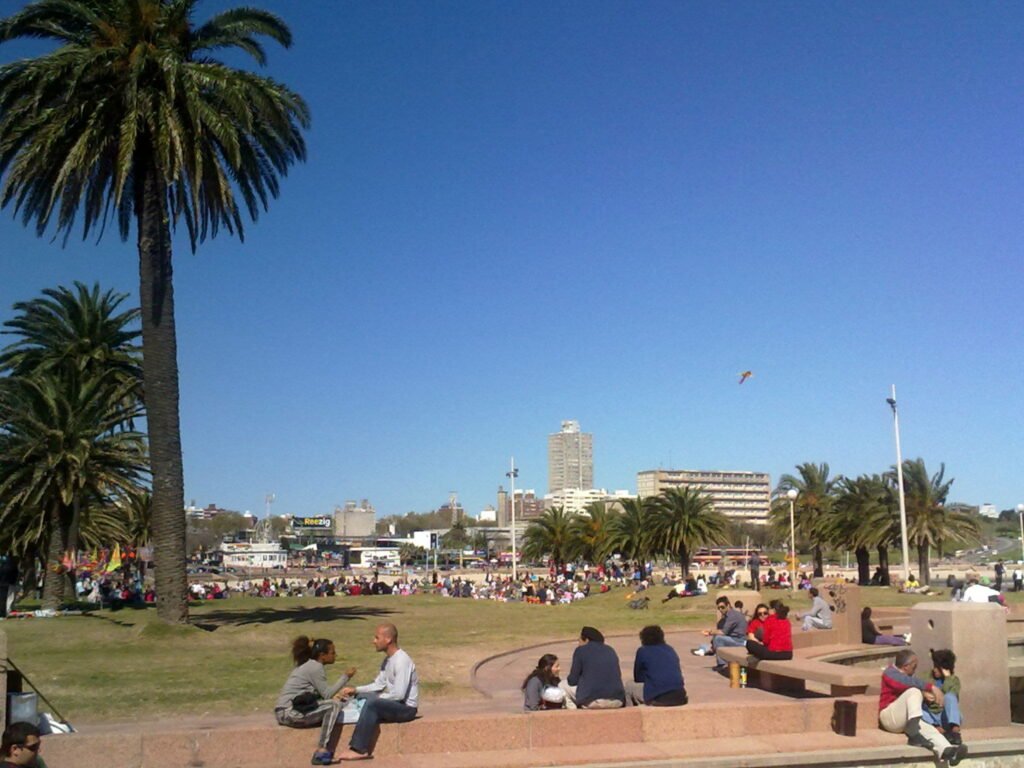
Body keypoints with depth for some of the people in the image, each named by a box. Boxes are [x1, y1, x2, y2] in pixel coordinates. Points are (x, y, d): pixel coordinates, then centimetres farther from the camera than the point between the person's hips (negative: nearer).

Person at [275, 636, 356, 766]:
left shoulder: (309, 665, 17)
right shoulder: (316, 667, -11)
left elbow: (322, 694, 15)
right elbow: (327, 694, -13)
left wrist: (335, 695, 1)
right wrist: (345, 677, -8)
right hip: (289, 711, -10)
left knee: (336, 713, 8)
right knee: (334, 705, -20)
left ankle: (328, 752, 1)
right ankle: (322, 750, -19)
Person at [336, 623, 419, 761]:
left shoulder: (401, 661, -21)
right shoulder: (388, 659, 9)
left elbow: (399, 694, -26)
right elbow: (379, 684, 13)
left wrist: (379, 697, -13)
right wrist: (355, 690, 1)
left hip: (406, 707, -10)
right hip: (394, 703, 10)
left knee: (372, 703, -28)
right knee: (361, 697, 7)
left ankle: (359, 749, -23)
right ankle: (358, 746, 0)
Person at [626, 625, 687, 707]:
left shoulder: (642, 651, 8)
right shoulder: (671, 649, 21)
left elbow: (637, 678, 14)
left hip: (658, 698, -5)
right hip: (679, 698, 5)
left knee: (629, 686, 20)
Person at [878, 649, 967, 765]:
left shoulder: (902, 674, 21)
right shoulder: (891, 673, -7)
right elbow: (911, 682, -25)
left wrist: (923, 694, -13)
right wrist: (932, 687, -28)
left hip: (904, 721, 7)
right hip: (889, 717, -7)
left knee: (927, 728, -22)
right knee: (914, 692, -27)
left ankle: (946, 751, -51)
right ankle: (913, 733, -35)